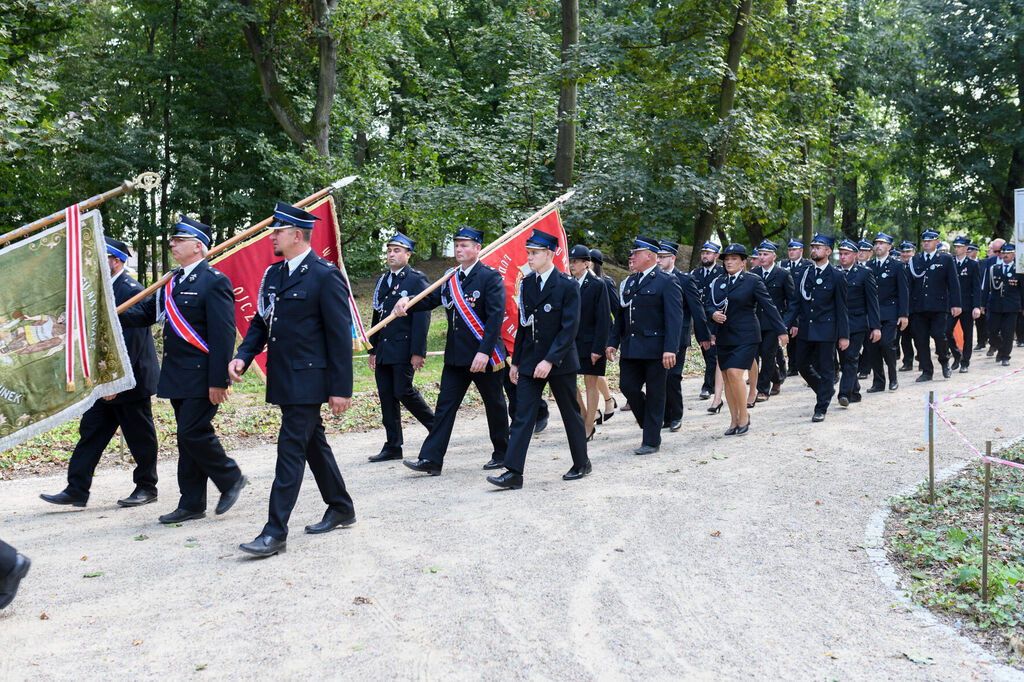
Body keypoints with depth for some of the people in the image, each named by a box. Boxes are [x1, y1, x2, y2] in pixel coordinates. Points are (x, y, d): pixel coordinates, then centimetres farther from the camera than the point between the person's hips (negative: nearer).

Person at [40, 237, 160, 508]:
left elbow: (133, 340, -22)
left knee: (140, 437, 4)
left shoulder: (131, 290, -16)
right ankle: (76, 490, 12)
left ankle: (147, 488, 17)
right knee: (90, 432, 8)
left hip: (131, 381, -9)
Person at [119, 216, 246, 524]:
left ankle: (231, 478, 12)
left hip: (202, 377, -9)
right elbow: (145, 312, 17)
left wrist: (218, 381, -20)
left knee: (194, 432, -10)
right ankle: (192, 504, 19)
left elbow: (223, 335, -17)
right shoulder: (172, 281, 15)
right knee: (187, 436, 11)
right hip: (177, 375, 9)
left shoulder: (214, 282, -12)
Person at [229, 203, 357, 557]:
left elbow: (340, 335, -13)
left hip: (308, 379, -8)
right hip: (282, 379, 8)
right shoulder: (273, 274, 12)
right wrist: (243, 356, -1)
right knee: (313, 443, 17)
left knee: (291, 447, -8)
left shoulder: (325, 275, -12)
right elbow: (261, 321, 17)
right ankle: (341, 508, 33)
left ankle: (275, 532, -3)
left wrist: (341, 388, -15)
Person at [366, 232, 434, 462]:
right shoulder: (382, 281, 17)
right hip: (383, 349, 7)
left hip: (403, 350, -7)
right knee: (386, 396, 7)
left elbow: (422, 318, -12)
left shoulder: (417, 280, -5)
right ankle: (392, 447, 13)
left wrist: (417, 352, -17)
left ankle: (436, 424, 13)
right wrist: (373, 349, 18)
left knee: (403, 391, -10)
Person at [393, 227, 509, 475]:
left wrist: (485, 352, -24)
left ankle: (502, 454, 25)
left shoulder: (490, 277, -10)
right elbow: (429, 299, 7)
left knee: (494, 404, 9)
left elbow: (496, 316, -17)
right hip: (455, 356, 6)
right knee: (445, 405, 2)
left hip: (484, 356, -6)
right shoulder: (450, 279, 12)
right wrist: (407, 301, -15)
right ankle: (431, 459, 2)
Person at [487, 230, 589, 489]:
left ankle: (582, 463, 27)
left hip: (560, 362, -5)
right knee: (522, 416, -1)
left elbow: (570, 328, -16)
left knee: (571, 414, 10)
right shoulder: (527, 283, 8)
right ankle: (513, 473, -2)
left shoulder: (567, 285, -11)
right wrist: (515, 360, 11)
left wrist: (550, 360, -22)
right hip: (529, 361, 5)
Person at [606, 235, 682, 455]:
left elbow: (674, 318, -13)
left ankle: (651, 440, 11)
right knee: (627, 386, 5)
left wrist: (670, 349, -21)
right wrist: (613, 342, 11)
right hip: (631, 347, 7)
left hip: (655, 348, -7)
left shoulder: (666, 282, -7)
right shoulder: (629, 282, 14)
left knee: (654, 394, 2)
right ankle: (650, 426, 27)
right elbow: (621, 315, 18)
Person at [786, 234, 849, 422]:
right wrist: (792, 323, 1)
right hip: (806, 329, 5)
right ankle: (827, 390, 34)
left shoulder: (836, 277, -4)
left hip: (826, 331, -5)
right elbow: (797, 301, 12)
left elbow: (841, 308, -4)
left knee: (826, 369, 1)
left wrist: (844, 335, -6)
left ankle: (821, 408, 9)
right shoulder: (805, 274, 9)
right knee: (804, 366, 10)